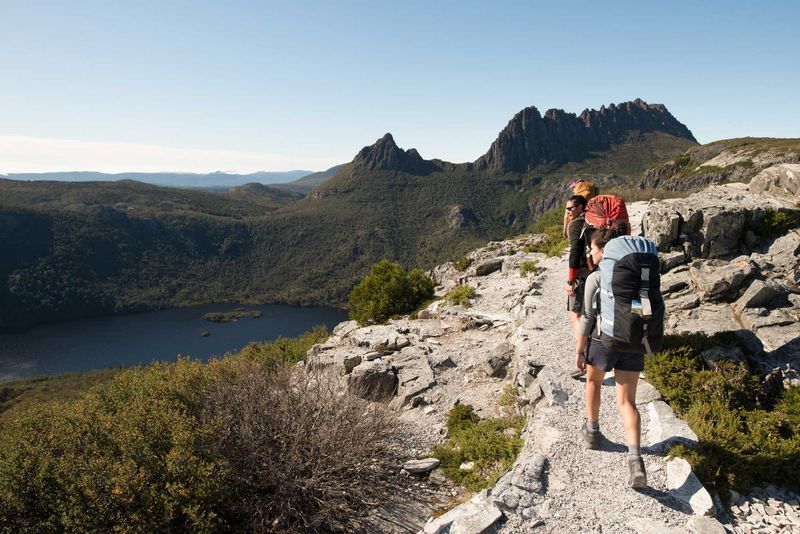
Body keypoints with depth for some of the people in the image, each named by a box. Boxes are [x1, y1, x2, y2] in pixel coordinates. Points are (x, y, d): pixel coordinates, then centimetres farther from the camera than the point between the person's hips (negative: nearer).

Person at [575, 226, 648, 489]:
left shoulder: (595, 279, -13)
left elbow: (587, 319, -11)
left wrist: (579, 351, -2)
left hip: (602, 342, -3)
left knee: (594, 381, 27)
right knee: (627, 402, 6)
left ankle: (592, 431, 40)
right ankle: (635, 459, -9)